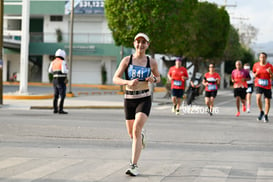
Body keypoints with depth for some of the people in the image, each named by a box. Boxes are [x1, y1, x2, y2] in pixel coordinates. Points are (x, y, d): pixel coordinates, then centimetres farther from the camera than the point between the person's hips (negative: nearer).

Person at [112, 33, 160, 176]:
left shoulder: (151, 62, 2)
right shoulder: (127, 60, -1)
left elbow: (158, 78, 18)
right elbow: (115, 79, -4)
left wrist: (153, 79, -6)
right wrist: (128, 82, -23)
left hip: (144, 99, -2)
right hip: (129, 99, 2)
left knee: (136, 129, -22)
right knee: (131, 134, 13)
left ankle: (133, 165, -20)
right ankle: (141, 137, 54)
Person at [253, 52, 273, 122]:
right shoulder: (256, 65, 1)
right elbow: (254, 74, 15)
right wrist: (255, 74, -8)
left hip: (267, 86, 0)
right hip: (259, 85, 0)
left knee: (267, 101, 3)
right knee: (258, 98, -22)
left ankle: (266, 115, 20)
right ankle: (261, 112, 2)